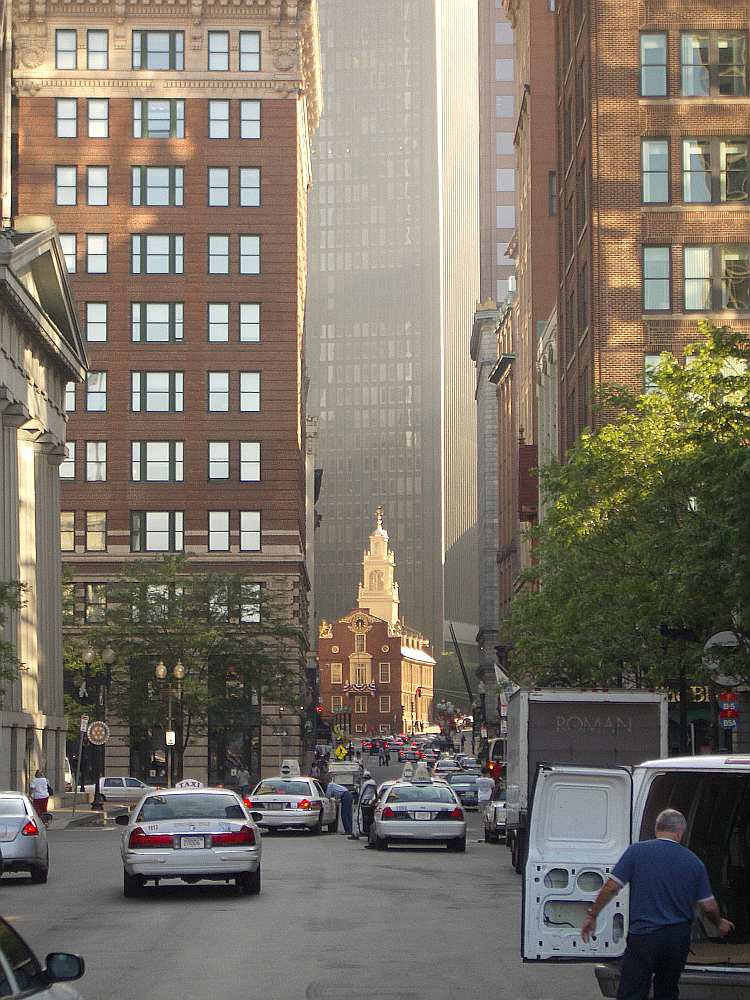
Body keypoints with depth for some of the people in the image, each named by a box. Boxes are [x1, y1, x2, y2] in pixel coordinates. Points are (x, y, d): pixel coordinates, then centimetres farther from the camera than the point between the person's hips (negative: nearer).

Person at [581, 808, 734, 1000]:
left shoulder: (637, 851, -4)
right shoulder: (694, 862, 4)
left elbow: (611, 887, -7)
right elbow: (709, 906, 7)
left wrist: (592, 916, 5)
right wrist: (720, 924, 28)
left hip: (643, 936, -4)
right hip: (679, 938, 4)